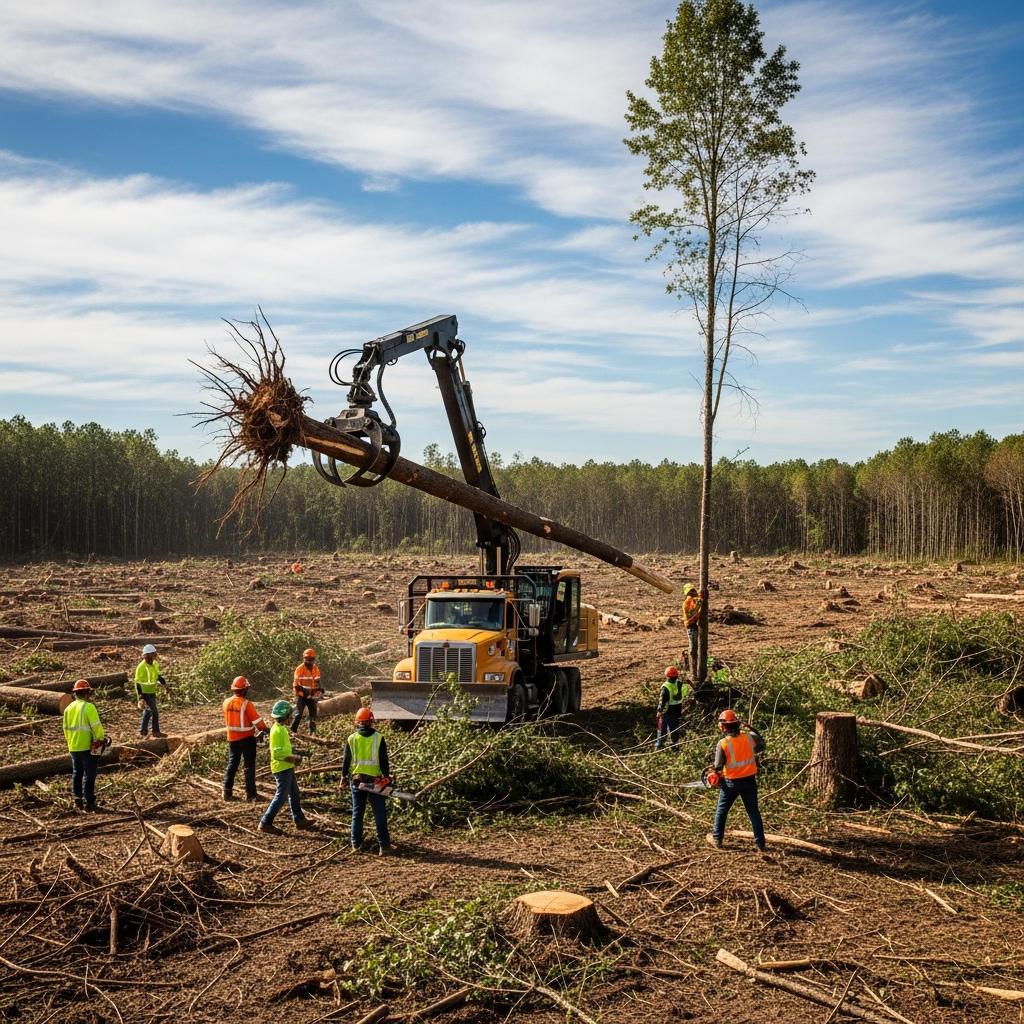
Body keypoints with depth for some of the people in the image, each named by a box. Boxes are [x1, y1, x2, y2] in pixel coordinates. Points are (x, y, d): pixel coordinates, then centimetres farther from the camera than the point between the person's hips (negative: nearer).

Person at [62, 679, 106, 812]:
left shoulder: (69, 708, 8)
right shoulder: (88, 707, -14)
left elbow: (66, 728, 14)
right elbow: (96, 726, -19)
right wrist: (101, 739, -7)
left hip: (73, 747, 6)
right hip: (87, 747, -6)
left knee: (76, 773, 17)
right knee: (89, 775, 0)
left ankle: (78, 799, 21)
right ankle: (88, 802, -1)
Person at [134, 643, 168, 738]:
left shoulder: (155, 664, 3)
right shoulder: (141, 667, -20)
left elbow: (157, 675, 19)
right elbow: (138, 683, -18)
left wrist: (163, 682, 2)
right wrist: (140, 697, -22)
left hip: (152, 692, 8)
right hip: (145, 693, -8)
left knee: (147, 712, 17)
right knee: (154, 712, -9)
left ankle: (142, 731, 28)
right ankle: (156, 731, 2)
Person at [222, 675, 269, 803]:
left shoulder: (226, 703, -2)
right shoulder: (246, 704, -19)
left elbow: (227, 721, 9)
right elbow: (257, 720, -16)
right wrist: (265, 728, 1)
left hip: (232, 738, 5)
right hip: (246, 738, -5)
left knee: (232, 764, 16)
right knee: (249, 766, 3)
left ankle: (227, 792, 17)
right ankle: (250, 794, 4)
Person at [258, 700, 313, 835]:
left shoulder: (281, 728, 9)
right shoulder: (277, 731, -22)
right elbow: (277, 754, -27)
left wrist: (294, 756, 8)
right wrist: (294, 758, -17)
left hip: (287, 768, 10)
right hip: (282, 768, -10)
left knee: (294, 794, 17)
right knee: (281, 797, -5)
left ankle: (299, 820, 27)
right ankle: (265, 823, 1)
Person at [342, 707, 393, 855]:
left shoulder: (351, 739, -1)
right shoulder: (378, 738, -6)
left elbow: (346, 762, 3)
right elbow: (384, 761, -6)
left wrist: (344, 778, 13)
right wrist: (387, 778, 1)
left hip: (356, 780, 2)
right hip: (375, 781, -2)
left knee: (357, 813, 12)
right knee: (380, 814, 3)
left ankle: (356, 845, 14)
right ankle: (384, 845, 1)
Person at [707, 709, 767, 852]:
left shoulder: (722, 744, -19)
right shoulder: (749, 737, -10)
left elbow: (718, 767, -12)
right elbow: (761, 745, 13)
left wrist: (717, 777, 9)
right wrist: (750, 730, 19)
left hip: (731, 782, -3)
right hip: (749, 781, 3)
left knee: (721, 811, 16)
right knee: (754, 812, 13)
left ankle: (717, 840, 25)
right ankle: (760, 843, 13)